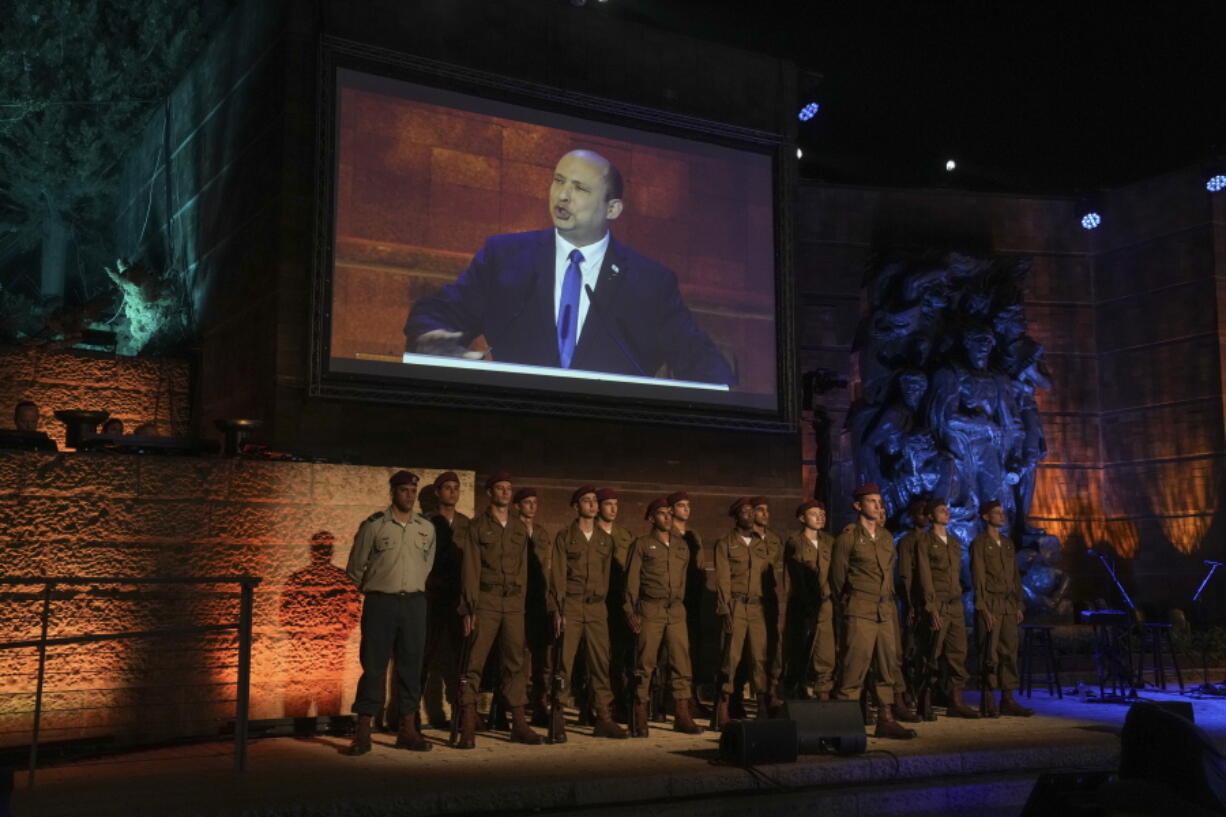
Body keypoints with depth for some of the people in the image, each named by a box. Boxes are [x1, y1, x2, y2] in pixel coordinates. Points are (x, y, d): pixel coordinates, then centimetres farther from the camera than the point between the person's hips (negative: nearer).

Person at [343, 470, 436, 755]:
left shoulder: (426, 528, 7)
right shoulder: (373, 525, -2)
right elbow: (355, 568, 5)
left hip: (414, 603, 3)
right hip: (380, 603, -3)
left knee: (411, 666, 6)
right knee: (373, 666, -2)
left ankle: (407, 730, 14)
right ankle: (363, 733, 2)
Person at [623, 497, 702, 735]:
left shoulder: (682, 545, 16)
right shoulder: (642, 544, 4)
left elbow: (684, 579, 18)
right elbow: (632, 579, 0)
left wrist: (680, 603, 11)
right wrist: (630, 611, -6)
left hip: (676, 611, 4)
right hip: (650, 610, -4)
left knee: (682, 662, 0)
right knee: (645, 664, -2)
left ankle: (682, 715, 7)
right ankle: (640, 718, 5)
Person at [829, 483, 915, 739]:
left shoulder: (886, 537, 15)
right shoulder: (848, 537, -4)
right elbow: (837, 577, 1)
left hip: (886, 610, 6)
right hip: (860, 612, -6)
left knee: (888, 667, 8)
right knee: (854, 667, -8)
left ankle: (885, 720, 16)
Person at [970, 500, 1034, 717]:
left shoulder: (1008, 544, 17)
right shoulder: (979, 544, -4)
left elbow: (1015, 577, 18)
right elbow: (977, 578, -9)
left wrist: (1018, 605, 10)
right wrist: (983, 608, -15)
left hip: (1009, 605, 6)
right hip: (990, 604, -6)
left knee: (1009, 653, 6)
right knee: (990, 655, -5)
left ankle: (1008, 700, 10)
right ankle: (988, 702, 1)